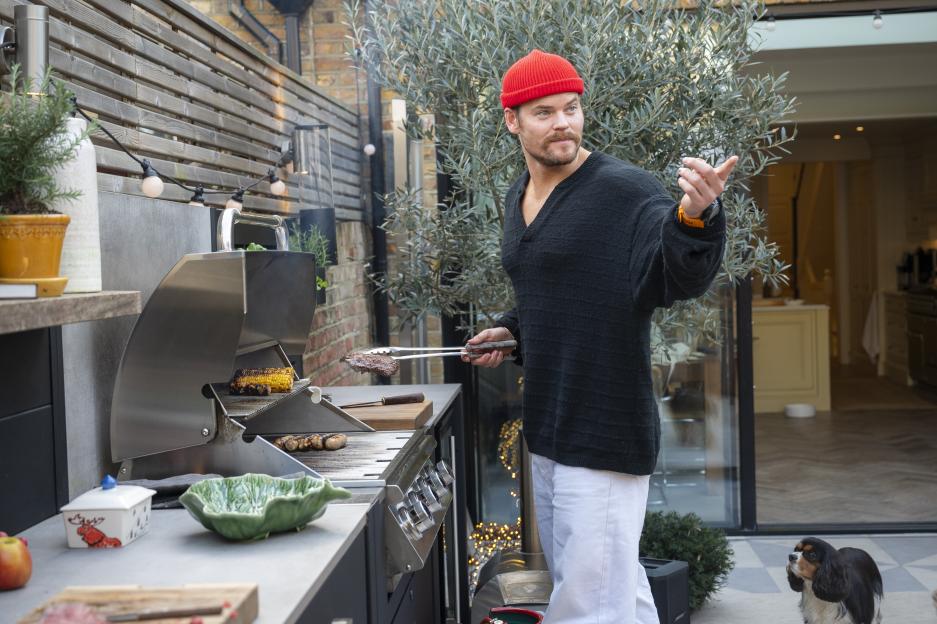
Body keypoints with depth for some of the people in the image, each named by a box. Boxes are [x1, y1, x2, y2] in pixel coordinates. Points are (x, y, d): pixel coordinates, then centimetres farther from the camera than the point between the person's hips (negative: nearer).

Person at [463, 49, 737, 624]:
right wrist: (512, 333, 9)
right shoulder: (518, 199, 11)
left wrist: (693, 216, -45)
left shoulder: (625, 190, -13)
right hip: (547, 428, 8)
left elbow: (682, 278, -27)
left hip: (604, 433, -8)